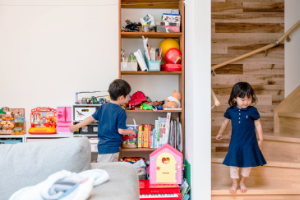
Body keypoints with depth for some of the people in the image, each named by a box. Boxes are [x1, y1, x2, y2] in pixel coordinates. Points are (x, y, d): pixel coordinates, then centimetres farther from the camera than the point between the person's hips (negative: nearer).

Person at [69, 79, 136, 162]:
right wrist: (131, 132, 6)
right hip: (112, 148, -7)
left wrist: (75, 126, 16)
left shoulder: (103, 107, 6)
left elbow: (91, 118, 7)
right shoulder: (121, 112, -13)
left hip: (101, 146, 7)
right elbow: (121, 131, -13)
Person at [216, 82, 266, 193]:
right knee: (233, 164, 7)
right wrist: (220, 134, 23)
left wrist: (260, 139, 1)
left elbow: (257, 124, -2)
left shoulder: (252, 111, -12)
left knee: (247, 164, 10)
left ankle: (242, 182, 32)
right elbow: (225, 122, 10)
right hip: (235, 143, 1)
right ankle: (234, 184, 26)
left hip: (249, 143, -1)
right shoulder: (230, 111, -7)